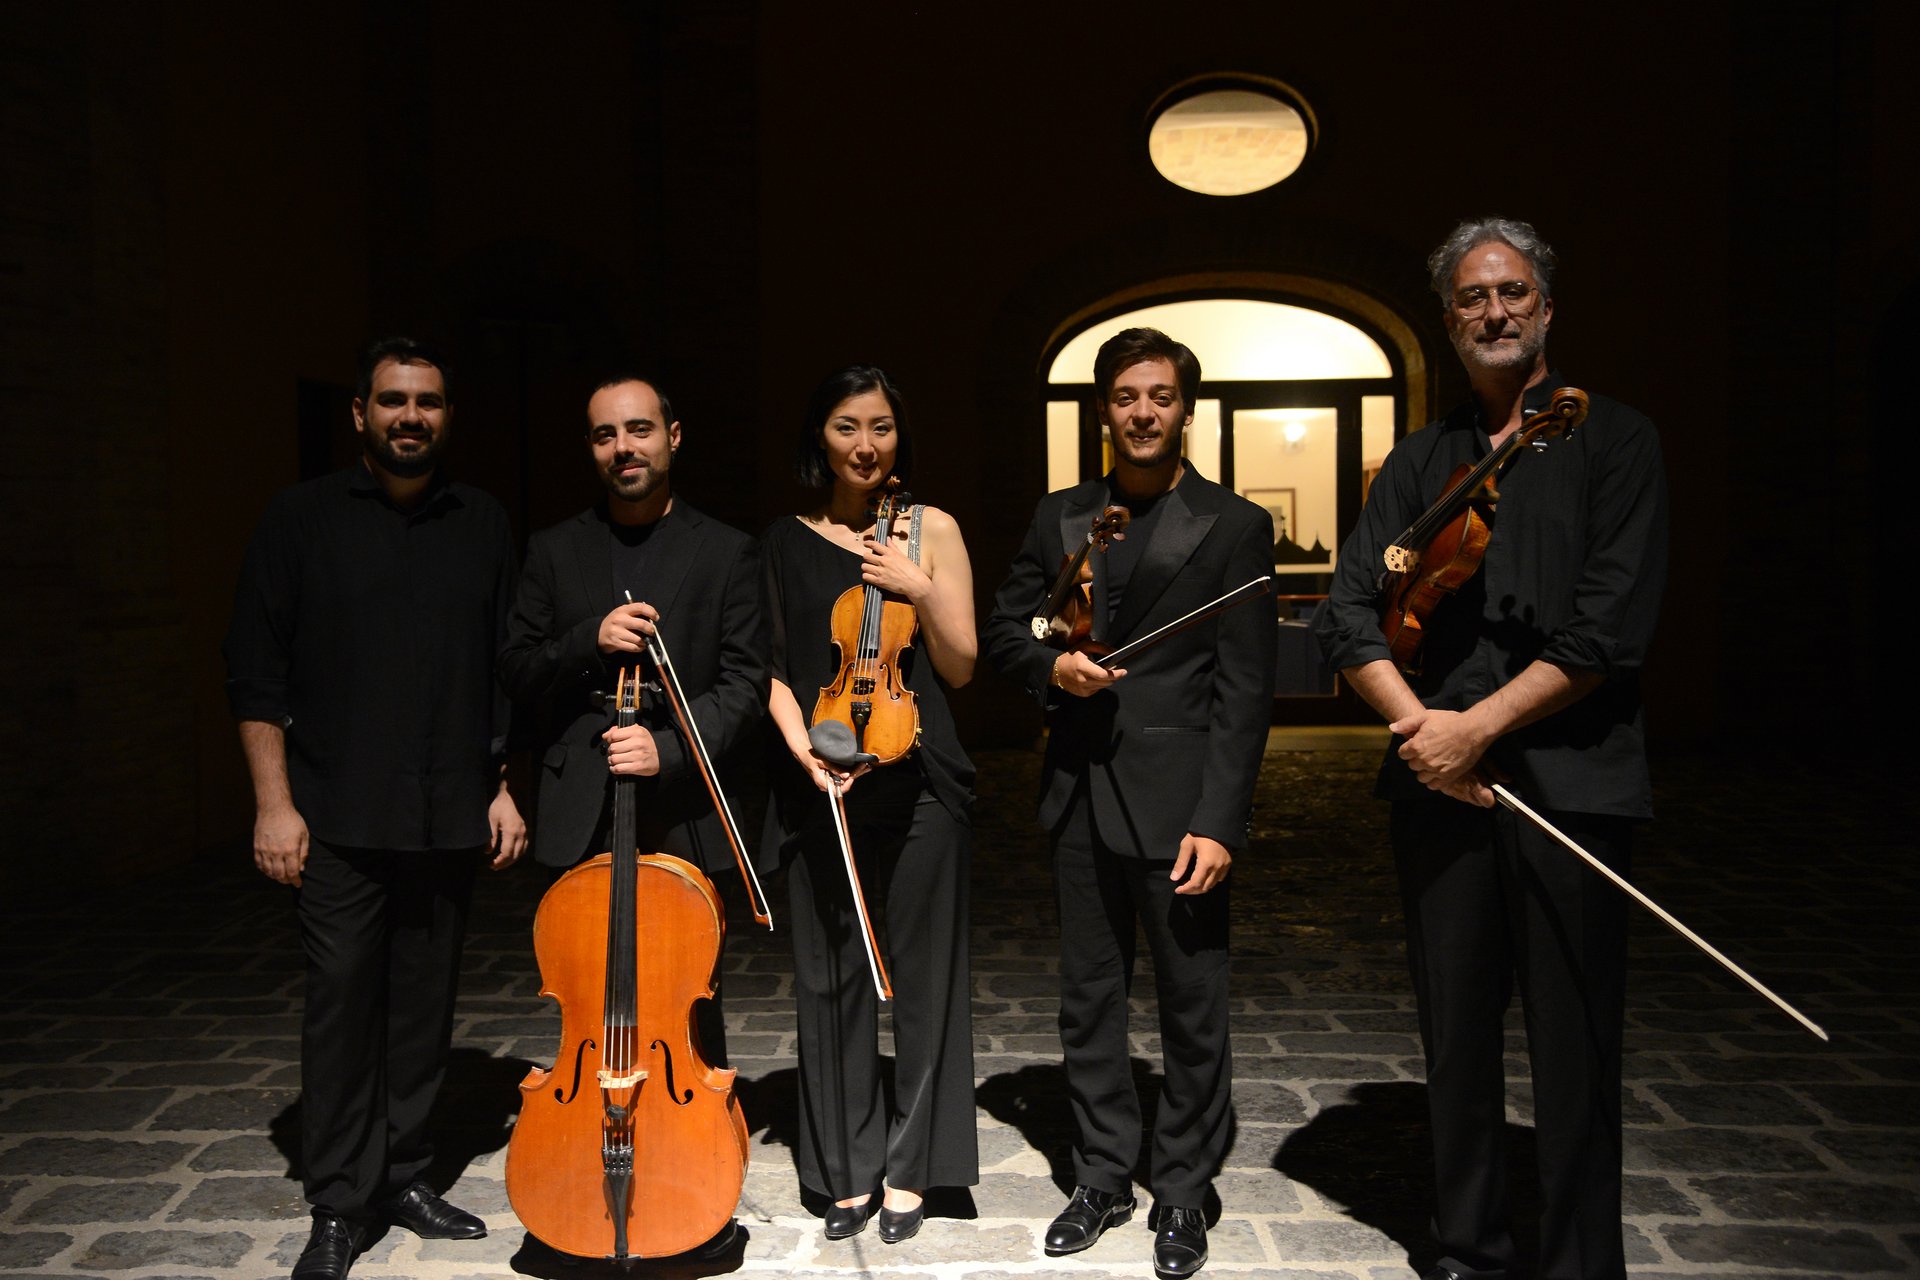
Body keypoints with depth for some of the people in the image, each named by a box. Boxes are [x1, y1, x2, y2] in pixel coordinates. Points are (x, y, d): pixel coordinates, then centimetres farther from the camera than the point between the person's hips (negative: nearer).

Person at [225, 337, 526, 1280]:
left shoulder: (484, 527, 8)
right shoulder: (302, 519, 1)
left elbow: (508, 671, 11)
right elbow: (255, 671, 0)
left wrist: (505, 787, 7)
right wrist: (274, 802, -6)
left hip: (450, 816, 3)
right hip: (339, 816, -2)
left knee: (425, 1004, 10)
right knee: (341, 1005, 1)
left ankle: (405, 1177, 27)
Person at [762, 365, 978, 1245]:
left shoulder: (932, 530, 4)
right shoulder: (784, 543, 7)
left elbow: (960, 669, 4)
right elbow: (772, 668, 6)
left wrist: (921, 594, -11)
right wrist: (800, 742, -11)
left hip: (918, 778, -1)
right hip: (820, 782, 1)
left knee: (920, 972, 6)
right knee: (831, 975, 7)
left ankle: (909, 1169, 22)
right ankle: (848, 1169, 23)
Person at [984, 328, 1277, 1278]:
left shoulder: (1234, 526, -2)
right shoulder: (1059, 518, 10)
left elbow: (1244, 690, -7)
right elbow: (1003, 627, 15)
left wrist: (1217, 820, -14)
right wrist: (1051, 666, -7)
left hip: (1178, 800, -4)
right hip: (1081, 797, 4)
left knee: (1193, 1009, 6)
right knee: (1088, 1002, 14)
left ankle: (1182, 1192, 25)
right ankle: (1103, 1178, 31)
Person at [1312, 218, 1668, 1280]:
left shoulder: (1613, 439, 3)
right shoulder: (1418, 460, 13)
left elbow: (1608, 630, -8)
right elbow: (1348, 615, 4)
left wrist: (1474, 727, -13)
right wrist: (1420, 727, -11)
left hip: (1568, 780, -3)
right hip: (1438, 781, 3)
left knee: (1574, 1045, 3)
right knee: (1455, 1034, 11)